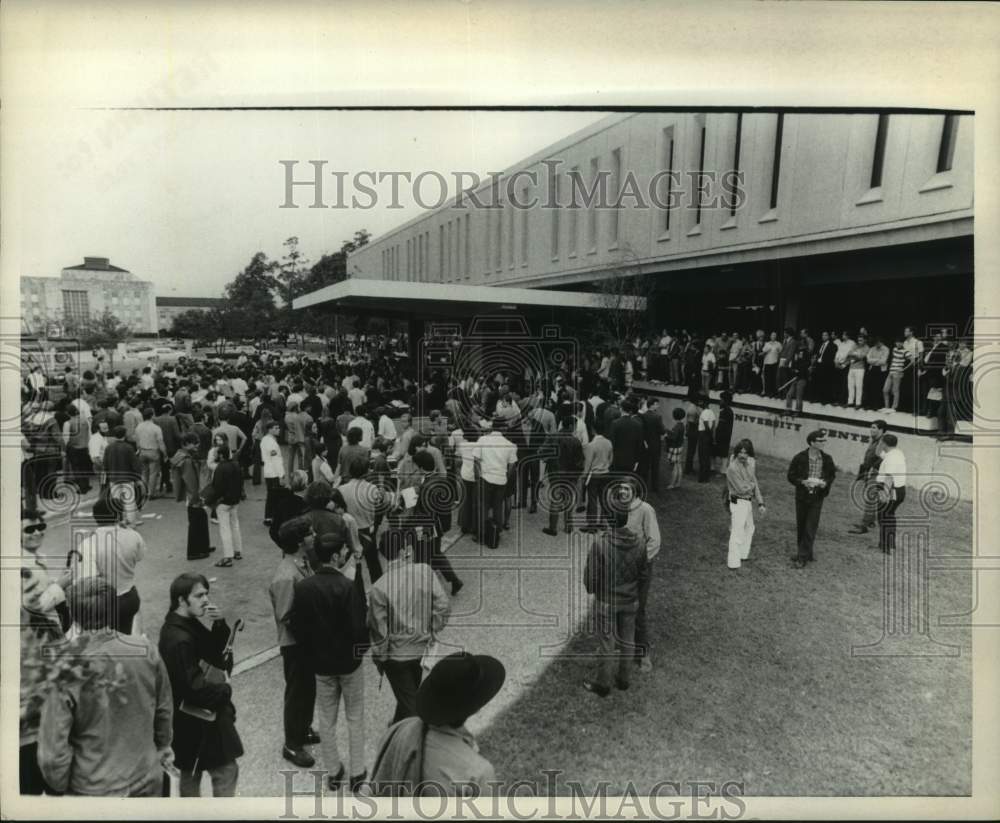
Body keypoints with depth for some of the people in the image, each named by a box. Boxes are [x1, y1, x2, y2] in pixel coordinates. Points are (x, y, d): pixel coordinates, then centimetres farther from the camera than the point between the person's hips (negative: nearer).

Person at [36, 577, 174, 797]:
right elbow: (165, 708, 2)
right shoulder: (145, 651, -13)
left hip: (96, 791, -2)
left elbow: (52, 753, -18)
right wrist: (163, 744, 20)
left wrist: (63, 786, 2)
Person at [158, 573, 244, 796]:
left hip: (194, 717, 9)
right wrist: (225, 690, -12)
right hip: (199, 720, -9)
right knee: (226, 771, 1)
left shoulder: (189, 624, 2)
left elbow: (218, 654, 7)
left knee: (191, 773, 22)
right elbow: (196, 688, -29)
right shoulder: (178, 640, -28)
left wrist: (220, 625, -10)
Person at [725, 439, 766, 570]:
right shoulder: (732, 468, -21)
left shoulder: (750, 464, 4)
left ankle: (743, 554, 41)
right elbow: (742, 489, -22)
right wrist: (752, 485, -3)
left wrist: (760, 503, 3)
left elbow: (755, 483, 7)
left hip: (748, 501, 9)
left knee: (749, 529, 23)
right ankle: (733, 562, 5)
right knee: (737, 532, -4)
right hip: (738, 503, -9)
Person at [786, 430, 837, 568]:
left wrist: (825, 483, -9)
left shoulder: (827, 459, -3)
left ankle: (803, 557, 3)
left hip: (817, 498, 0)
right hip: (802, 496, 0)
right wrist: (803, 482, -20)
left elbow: (832, 475, 11)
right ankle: (805, 553, 29)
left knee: (811, 528, -4)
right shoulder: (799, 458, -9)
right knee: (800, 526, 11)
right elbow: (791, 476, -3)